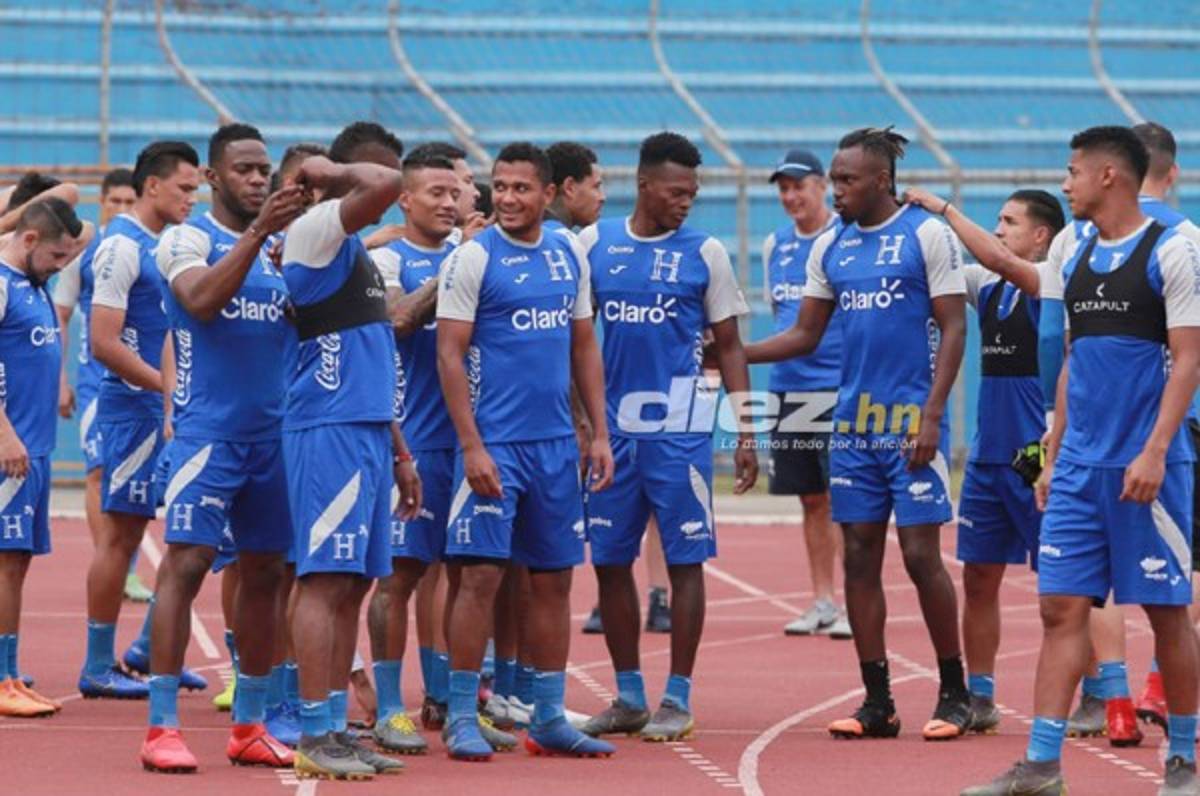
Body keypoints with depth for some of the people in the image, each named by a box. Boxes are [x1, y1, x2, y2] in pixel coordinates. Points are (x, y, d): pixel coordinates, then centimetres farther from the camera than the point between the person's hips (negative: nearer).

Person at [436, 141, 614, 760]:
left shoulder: (570, 257, 10)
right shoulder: (474, 258, -6)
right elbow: (450, 355, -10)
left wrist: (600, 433, 9)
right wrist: (472, 446, -16)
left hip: (556, 445, 6)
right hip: (494, 445, -6)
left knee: (553, 580, 8)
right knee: (481, 574, -8)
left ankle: (549, 719, 15)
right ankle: (461, 719, -1)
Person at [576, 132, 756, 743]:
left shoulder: (704, 252, 2)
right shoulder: (594, 244, 6)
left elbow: (729, 347, 4)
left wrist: (746, 434, -2)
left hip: (679, 427, -3)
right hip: (612, 424, 3)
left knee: (685, 559, -2)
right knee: (610, 560, 6)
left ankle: (677, 699, 4)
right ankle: (628, 697, 16)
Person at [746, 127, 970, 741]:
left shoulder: (926, 235, -5)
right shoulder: (830, 247, 12)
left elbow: (953, 328, -8)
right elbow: (805, 335, 16)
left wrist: (931, 413, -15)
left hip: (911, 421, -6)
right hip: (854, 422, 6)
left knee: (920, 554, -6)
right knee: (859, 556, 4)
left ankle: (954, 692, 6)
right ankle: (877, 702, 9)